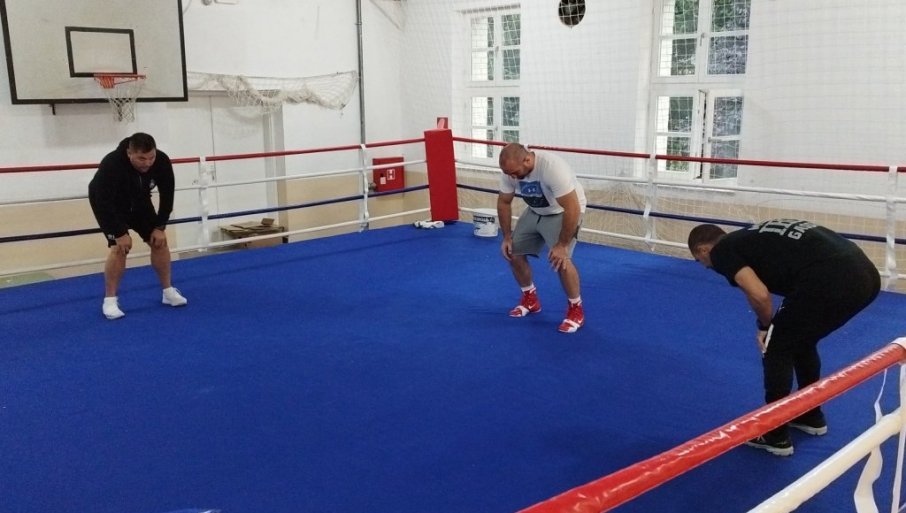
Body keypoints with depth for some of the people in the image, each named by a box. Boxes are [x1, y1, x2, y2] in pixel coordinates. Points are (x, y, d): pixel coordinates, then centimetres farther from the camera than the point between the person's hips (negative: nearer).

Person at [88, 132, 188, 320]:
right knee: (120, 247, -18)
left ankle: (168, 291, 11)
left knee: (159, 241, -2)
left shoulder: (162, 161, -28)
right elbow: (104, 202, -33)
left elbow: (167, 195, -16)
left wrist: (160, 227, -16)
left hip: (138, 200, 4)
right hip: (107, 203, -4)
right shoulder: (111, 164, -40)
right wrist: (120, 233, -28)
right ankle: (110, 300, -6)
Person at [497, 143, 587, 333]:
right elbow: (504, 203, -2)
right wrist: (507, 237, -3)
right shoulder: (510, 170, -17)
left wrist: (562, 245, -31)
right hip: (535, 211, 7)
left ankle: (576, 309, -4)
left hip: (563, 212, -7)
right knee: (513, 252, 3)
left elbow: (572, 209, -37)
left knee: (560, 260, -24)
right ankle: (530, 299, 22)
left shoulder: (553, 168, -39)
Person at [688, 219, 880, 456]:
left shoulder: (722, 251, 6)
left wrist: (764, 327, 11)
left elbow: (759, 295, -8)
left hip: (830, 281, -9)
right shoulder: (751, 237, 30)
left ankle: (774, 435, 20)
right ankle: (811, 416, 43)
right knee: (802, 340, 29)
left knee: (776, 347, 12)